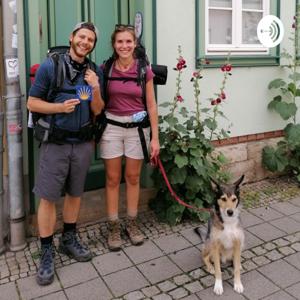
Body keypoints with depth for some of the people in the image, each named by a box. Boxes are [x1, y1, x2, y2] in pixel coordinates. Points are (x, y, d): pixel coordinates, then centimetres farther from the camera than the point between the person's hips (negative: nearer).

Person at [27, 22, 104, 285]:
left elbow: (97, 111, 6)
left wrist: (96, 89, -12)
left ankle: (69, 239, 31)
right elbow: (32, 103, -4)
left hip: (83, 142, 4)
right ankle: (47, 252, 12)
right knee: (48, 197, -1)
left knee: (75, 193, 14)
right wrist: (61, 107, -19)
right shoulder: (50, 66, -5)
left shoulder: (96, 72, 6)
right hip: (55, 142, -3)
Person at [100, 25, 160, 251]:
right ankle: (114, 227, 19)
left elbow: (151, 105, 0)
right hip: (112, 127, 0)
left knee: (133, 177, 10)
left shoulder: (144, 70, -3)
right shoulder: (106, 69, -1)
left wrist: (155, 137, -3)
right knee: (113, 179, 6)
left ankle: (132, 224, 25)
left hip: (137, 128, 0)